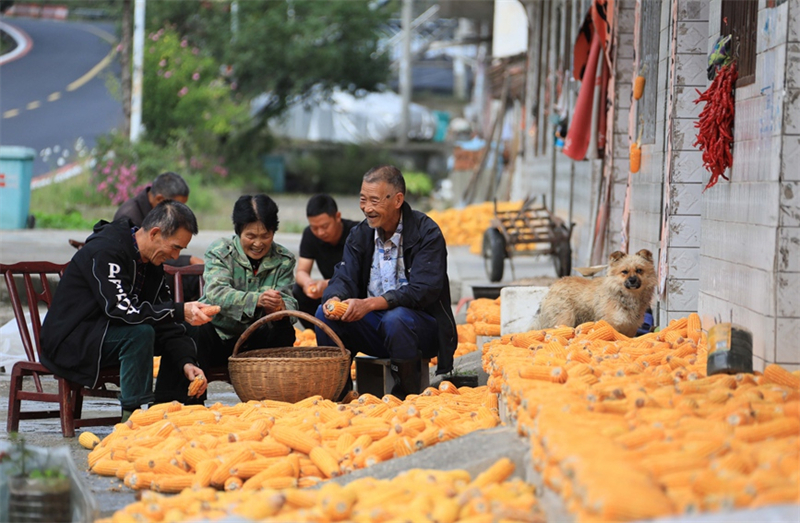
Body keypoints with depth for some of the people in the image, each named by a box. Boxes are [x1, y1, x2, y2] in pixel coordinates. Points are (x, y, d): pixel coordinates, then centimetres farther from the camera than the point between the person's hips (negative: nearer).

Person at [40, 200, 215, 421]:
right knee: (140, 332, -32)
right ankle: (132, 416, -28)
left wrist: (186, 362, -14)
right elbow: (122, 310, -32)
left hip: (106, 332, 9)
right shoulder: (104, 252, -23)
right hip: (72, 341, -9)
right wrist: (180, 312, -35)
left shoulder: (152, 262, 5)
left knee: (183, 341, 0)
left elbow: (165, 322, 2)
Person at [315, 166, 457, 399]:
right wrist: (335, 298, -30)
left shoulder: (426, 233, -13)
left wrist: (370, 304, -37)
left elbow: (424, 290, -25)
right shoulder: (359, 234, 6)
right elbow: (344, 278, -3)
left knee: (396, 318, -37)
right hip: (374, 324, 5)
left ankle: (407, 391, -17)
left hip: (423, 325, -5)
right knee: (325, 314, -17)